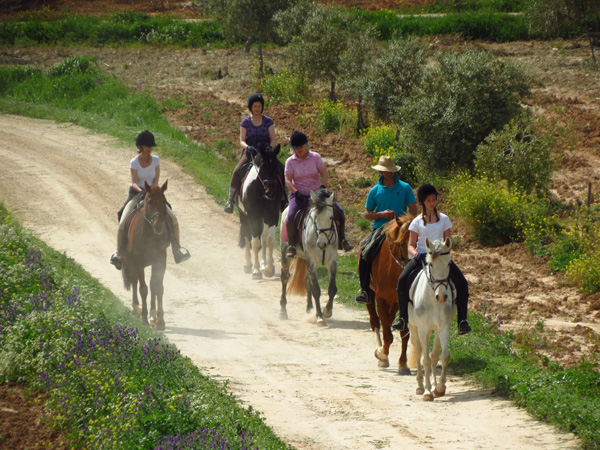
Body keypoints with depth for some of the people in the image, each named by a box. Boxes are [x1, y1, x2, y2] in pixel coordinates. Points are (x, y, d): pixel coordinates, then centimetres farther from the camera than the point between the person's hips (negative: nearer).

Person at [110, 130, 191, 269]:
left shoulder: (156, 160, -2)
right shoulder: (134, 162, -7)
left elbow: (156, 180, -3)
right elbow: (134, 182, -11)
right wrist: (141, 191, -30)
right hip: (136, 194, -2)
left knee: (172, 219, -16)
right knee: (123, 223, -21)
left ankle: (177, 248, -6)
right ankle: (119, 253, -7)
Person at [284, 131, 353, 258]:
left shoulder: (315, 157, 0)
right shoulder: (290, 161, -3)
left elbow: (325, 173, -5)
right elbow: (288, 180, -9)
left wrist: (322, 186, -23)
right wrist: (296, 192, -26)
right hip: (299, 195, -2)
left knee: (338, 211, -13)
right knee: (291, 217, -28)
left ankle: (341, 240, 3)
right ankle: (292, 245, -11)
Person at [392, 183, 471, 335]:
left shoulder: (444, 219, 10)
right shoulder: (417, 222, 7)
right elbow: (411, 245, 6)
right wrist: (416, 253, -17)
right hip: (421, 256, -1)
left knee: (461, 282, -21)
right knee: (403, 279, -26)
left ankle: (462, 319, -15)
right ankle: (402, 318, -15)